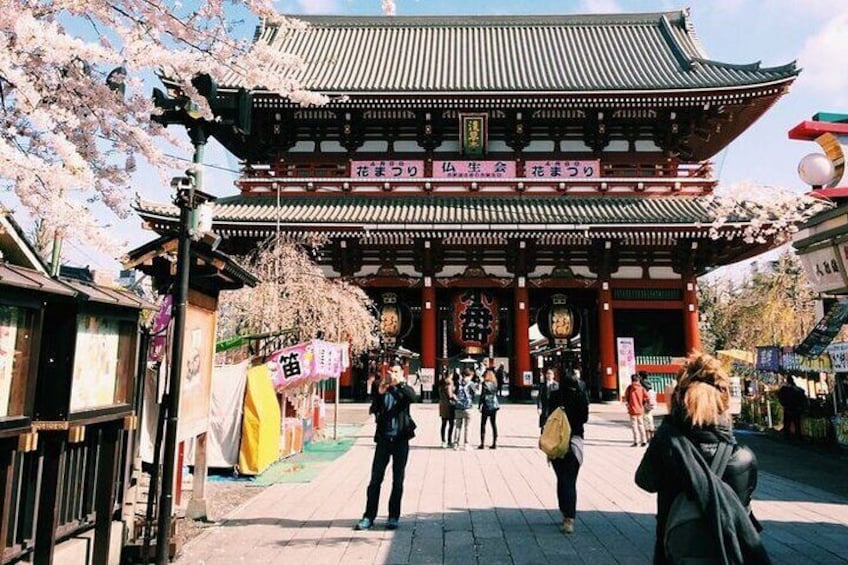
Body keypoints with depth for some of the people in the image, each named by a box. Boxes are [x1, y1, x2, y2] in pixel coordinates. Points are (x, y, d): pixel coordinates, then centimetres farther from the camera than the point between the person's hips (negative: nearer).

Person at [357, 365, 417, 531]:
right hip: (383, 439, 1)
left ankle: (393, 517, 16)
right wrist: (379, 393, -20)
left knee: (398, 480, 6)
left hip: (400, 440, -1)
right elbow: (373, 410, -5)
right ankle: (369, 517, 9)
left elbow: (412, 397, -20)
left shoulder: (405, 389, 3)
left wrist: (400, 383, -30)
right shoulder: (380, 389, 6)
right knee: (375, 479, 2)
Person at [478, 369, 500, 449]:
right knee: (494, 424, 9)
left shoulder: (485, 383, -8)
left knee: (483, 424, 2)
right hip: (494, 406, 5)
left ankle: (482, 443, -1)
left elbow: (482, 395, -11)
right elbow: (496, 394, 11)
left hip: (486, 406, -5)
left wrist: (480, 406, -7)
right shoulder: (495, 384, 7)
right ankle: (494, 443, 10)